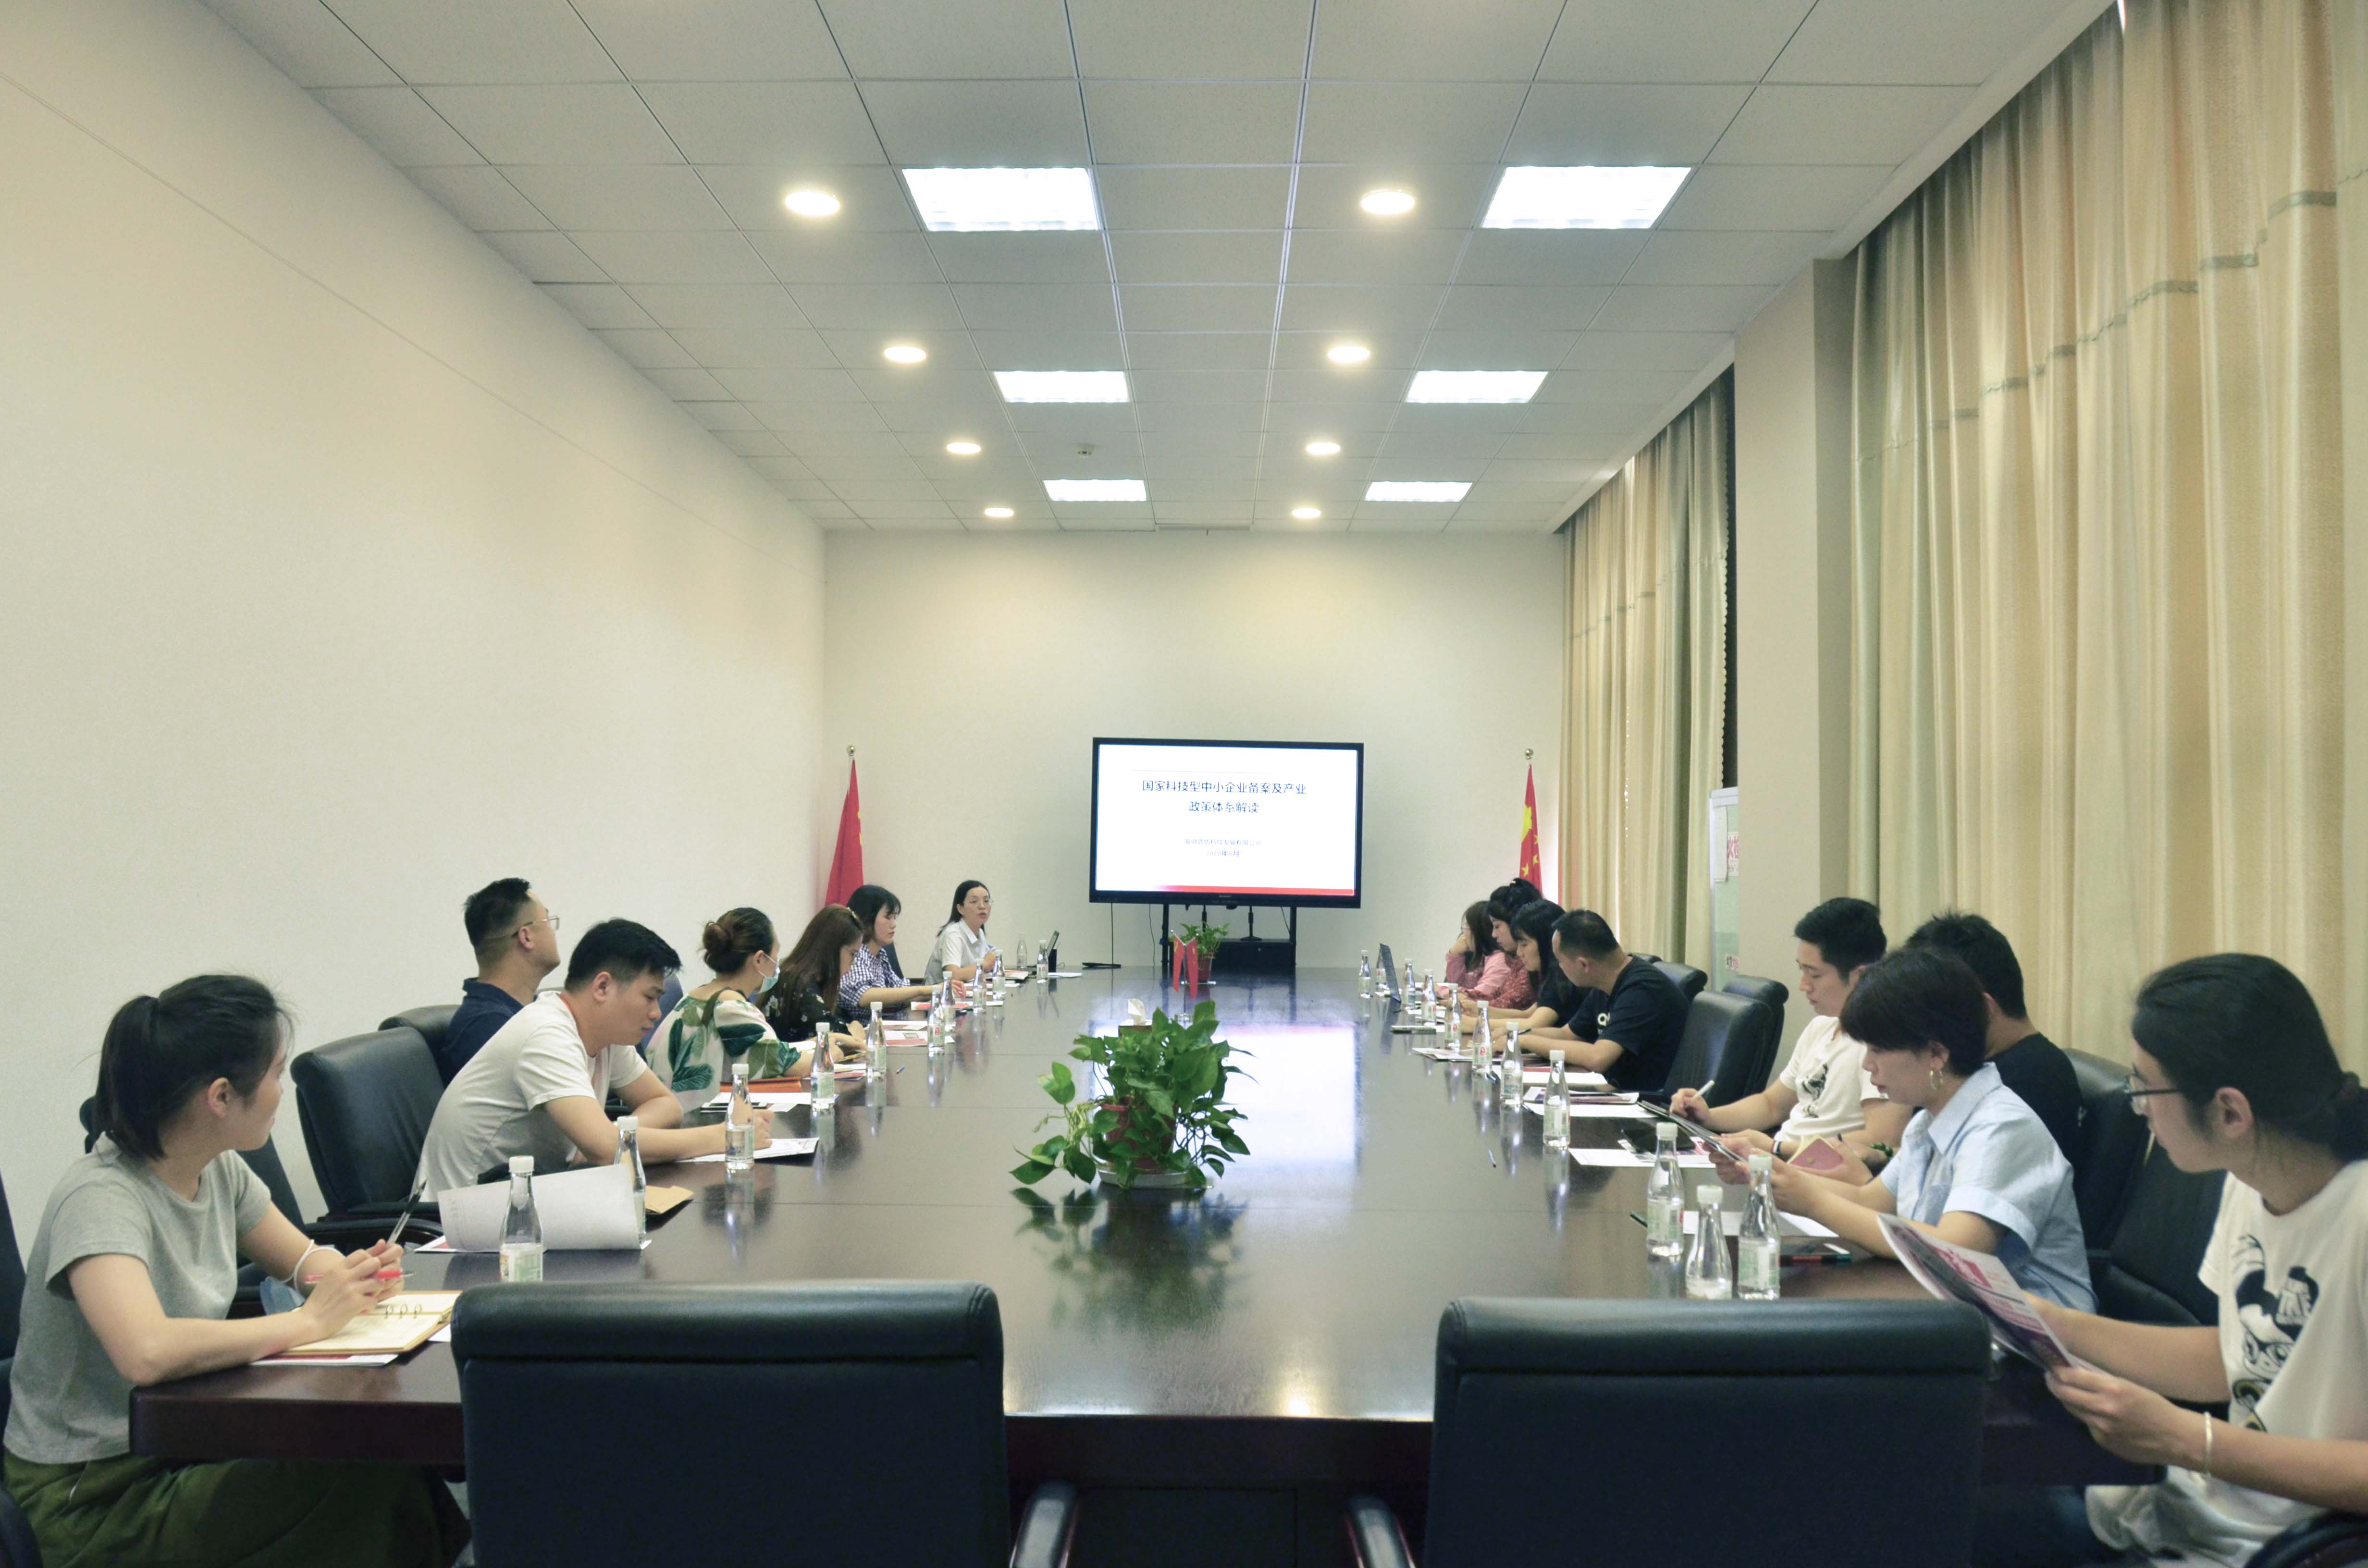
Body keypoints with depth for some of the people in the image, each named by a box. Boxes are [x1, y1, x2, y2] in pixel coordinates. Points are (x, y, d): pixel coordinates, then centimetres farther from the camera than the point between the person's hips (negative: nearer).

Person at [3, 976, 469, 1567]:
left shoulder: (219, 1169, 1)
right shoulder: (100, 1199, -22)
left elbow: (304, 1258, 13)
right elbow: (147, 1353, -38)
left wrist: (358, 1279, -11)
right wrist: (310, 1321, -27)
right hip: (94, 1499, -7)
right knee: (369, 1480, -23)